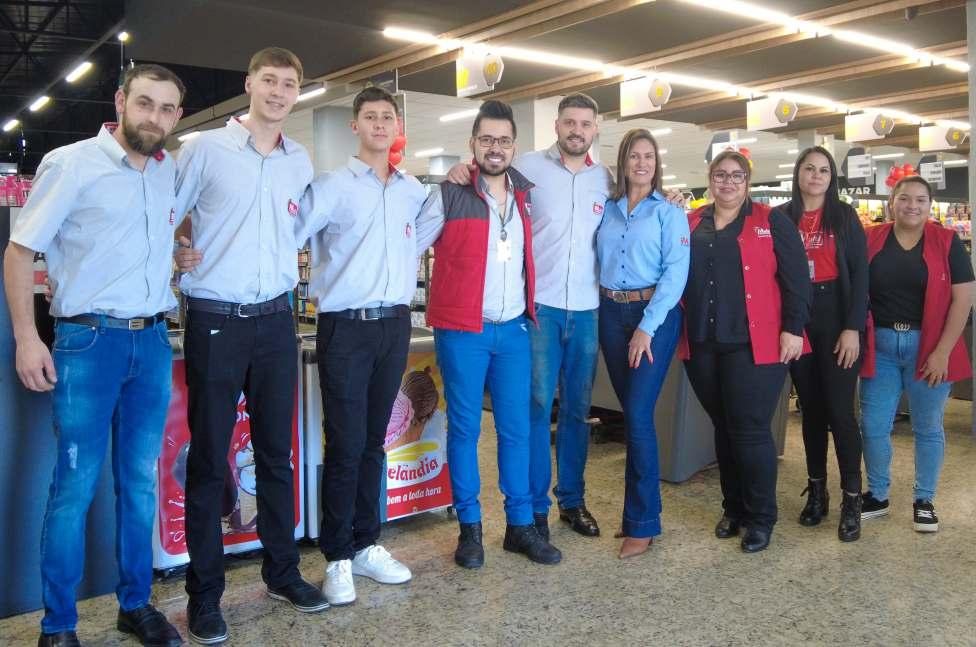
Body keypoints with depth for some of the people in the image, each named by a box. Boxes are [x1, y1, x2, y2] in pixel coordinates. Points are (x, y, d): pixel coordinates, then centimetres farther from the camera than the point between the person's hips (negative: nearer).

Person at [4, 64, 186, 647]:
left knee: (141, 481, 10)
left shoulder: (174, 173, 9)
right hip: (88, 340, -4)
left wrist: (183, 259, 9)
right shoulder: (71, 164, -5)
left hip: (154, 342, 5)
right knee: (75, 486, 0)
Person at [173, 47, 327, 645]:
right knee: (209, 460, 3)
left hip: (276, 322, 4)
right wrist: (174, 256, -6)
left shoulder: (301, 162, 10)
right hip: (215, 322, -4)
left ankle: (283, 571, 26)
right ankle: (204, 593, 16)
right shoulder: (206, 149, -2)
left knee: (277, 453, 11)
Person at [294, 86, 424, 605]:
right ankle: (338, 557, 11)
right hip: (346, 327, -4)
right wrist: (318, 287, -9)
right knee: (345, 445, -2)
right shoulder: (332, 186, -3)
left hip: (395, 324, 4)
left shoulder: (415, 191, 11)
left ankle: (365, 544, 23)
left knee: (373, 441, 12)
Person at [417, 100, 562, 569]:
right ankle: (469, 527, 16)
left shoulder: (526, 196, 10)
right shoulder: (450, 196, -4)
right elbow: (408, 248, -1)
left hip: (514, 330, 4)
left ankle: (520, 525, 19)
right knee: (465, 429, 4)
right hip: (462, 332, -4)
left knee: (516, 429, 7)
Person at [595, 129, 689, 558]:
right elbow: (597, 264, 14)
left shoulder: (669, 213, 1)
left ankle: (642, 523, 1)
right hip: (611, 314, 4)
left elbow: (676, 272, -8)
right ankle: (641, 505, 23)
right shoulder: (606, 211, 13)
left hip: (654, 314, -4)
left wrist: (647, 327, -15)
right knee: (631, 413, 9)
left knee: (638, 414, -10)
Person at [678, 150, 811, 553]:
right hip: (703, 346, 4)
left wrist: (793, 328, -9)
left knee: (750, 430, -2)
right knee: (723, 429, 13)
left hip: (753, 345, -4)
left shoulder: (771, 222, 2)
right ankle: (733, 508, 28)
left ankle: (761, 518, 14)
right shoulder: (691, 223, 12)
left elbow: (796, 278, -3)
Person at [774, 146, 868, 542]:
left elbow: (859, 274, -2)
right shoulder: (781, 218, 7)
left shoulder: (845, 216, 3)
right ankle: (816, 491, 21)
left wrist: (853, 328, -10)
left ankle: (852, 500, 5)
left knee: (839, 410, -4)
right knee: (811, 408, 10)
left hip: (835, 319, -2)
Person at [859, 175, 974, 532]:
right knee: (873, 425, 5)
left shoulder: (947, 242, -1)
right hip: (880, 346, 1)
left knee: (927, 427, 9)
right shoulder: (870, 240, 2)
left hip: (928, 346, -1)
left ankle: (924, 501, 24)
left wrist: (943, 350, -11)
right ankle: (877, 495, 24)